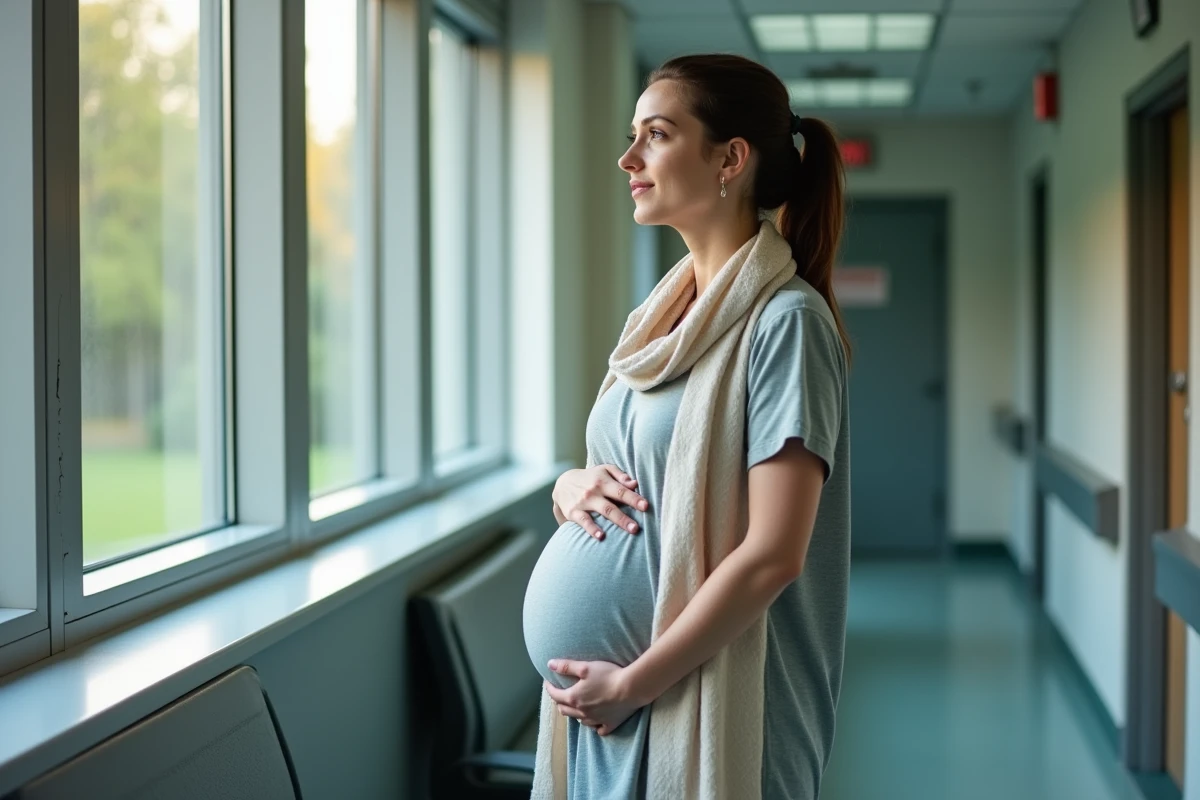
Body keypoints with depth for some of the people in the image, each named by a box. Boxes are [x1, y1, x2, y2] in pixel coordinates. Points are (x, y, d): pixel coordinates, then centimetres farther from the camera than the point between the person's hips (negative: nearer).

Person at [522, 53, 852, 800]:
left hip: (707, 700, -7)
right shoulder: (658, 316, 10)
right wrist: (570, 484, -3)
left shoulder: (784, 318, -13)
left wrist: (634, 681, -16)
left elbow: (772, 555, -18)